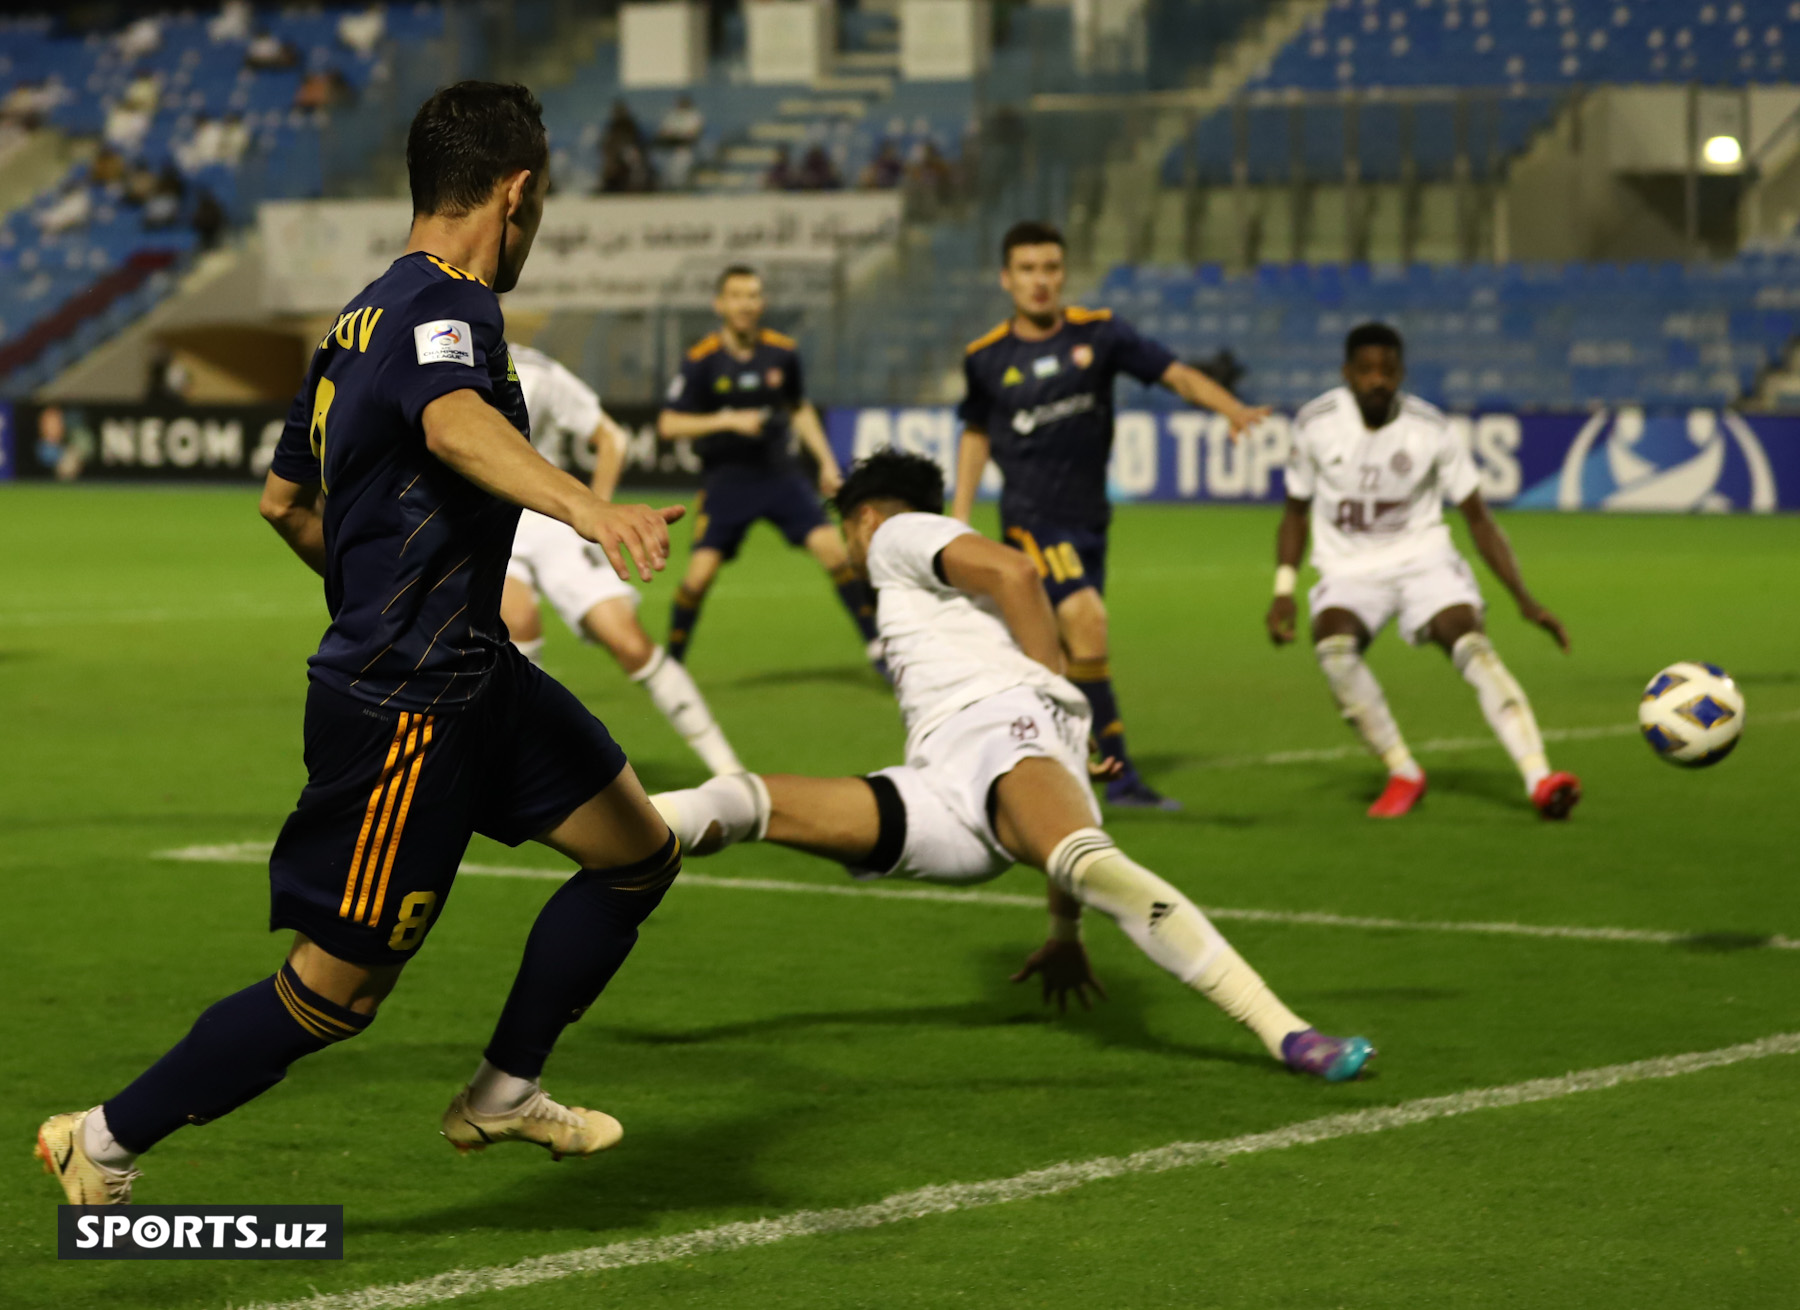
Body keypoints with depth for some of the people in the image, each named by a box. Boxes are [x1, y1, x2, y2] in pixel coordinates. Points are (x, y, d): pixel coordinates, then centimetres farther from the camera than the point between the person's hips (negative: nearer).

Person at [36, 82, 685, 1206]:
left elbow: (284, 501, 24)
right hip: (404, 706, -10)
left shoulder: (369, 317, 13)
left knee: (642, 853, 14)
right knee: (339, 988, -3)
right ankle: (105, 1146, 10)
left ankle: (504, 1094, 26)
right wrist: (587, 507, -57)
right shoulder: (446, 307, -17)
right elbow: (456, 423, -41)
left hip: (471, 674, 10)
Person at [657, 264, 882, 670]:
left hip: (778, 472, 3)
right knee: (699, 573, -11)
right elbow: (668, 425, -12)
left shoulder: (782, 352, 1)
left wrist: (826, 461, 11)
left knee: (833, 549, -10)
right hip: (725, 479, -3)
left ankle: (875, 644, 3)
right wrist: (730, 421, -21)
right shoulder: (701, 360, -10)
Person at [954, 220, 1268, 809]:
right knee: (1086, 620, -21)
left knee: (1068, 649, 10)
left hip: (1088, 515, 4)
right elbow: (976, 434, 14)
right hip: (1031, 514, -4)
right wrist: (960, 521, 11)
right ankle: (1120, 772, -18)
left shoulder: (1098, 331, -1)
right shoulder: (987, 357, -1)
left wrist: (1234, 409, -23)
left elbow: (1176, 374, -6)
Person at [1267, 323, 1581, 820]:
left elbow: (1478, 519, -1)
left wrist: (1525, 600, -8)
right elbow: (1296, 511, 9)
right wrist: (1284, 588, -3)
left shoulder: (1430, 429, -8)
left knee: (1473, 644, -28)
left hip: (1423, 559, 0)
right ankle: (1403, 774, -18)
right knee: (1333, 646, -33)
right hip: (1349, 569, 1)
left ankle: (1539, 779, -37)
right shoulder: (1315, 424, -6)